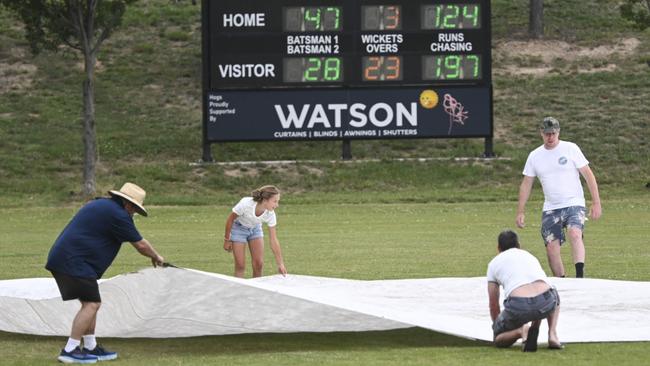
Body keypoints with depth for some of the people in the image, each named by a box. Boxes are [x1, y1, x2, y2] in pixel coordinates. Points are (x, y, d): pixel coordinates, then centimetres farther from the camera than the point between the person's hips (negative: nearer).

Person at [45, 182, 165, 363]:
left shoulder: (99, 205, 21)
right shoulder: (118, 215, -9)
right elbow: (140, 244, -2)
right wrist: (156, 257, 16)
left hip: (61, 258, 10)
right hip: (75, 262, -10)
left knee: (90, 303, 16)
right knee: (92, 303, -10)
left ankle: (91, 347, 19)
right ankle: (70, 350, -13)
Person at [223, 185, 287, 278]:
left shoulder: (270, 214, -26)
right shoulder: (246, 204, -37)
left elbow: (274, 240, -20)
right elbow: (230, 219, -19)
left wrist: (280, 264, -22)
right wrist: (227, 240, -11)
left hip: (255, 229, 3)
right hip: (239, 228, -3)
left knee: (259, 264, -6)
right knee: (240, 266, -8)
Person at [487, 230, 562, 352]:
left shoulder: (494, 263, 24)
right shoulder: (530, 256, 33)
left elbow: (493, 305, 30)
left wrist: (496, 326, 49)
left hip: (518, 305, -3)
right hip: (546, 303, 3)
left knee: (498, 340, 24)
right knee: (554, 297, 41)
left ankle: (521, 332, -10)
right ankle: (552, 335, 16)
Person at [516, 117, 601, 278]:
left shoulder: (570, 149, -2)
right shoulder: (534, 156, 7)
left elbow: (588, 175, -1)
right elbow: (526, 184, 14)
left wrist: (596, 203, -5)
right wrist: (520, 212, 9)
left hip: (574, 204, -4)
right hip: (550, 208, 4)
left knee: (575, 234, -29)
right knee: (551, 247, -2)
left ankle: (580, 275, -38)